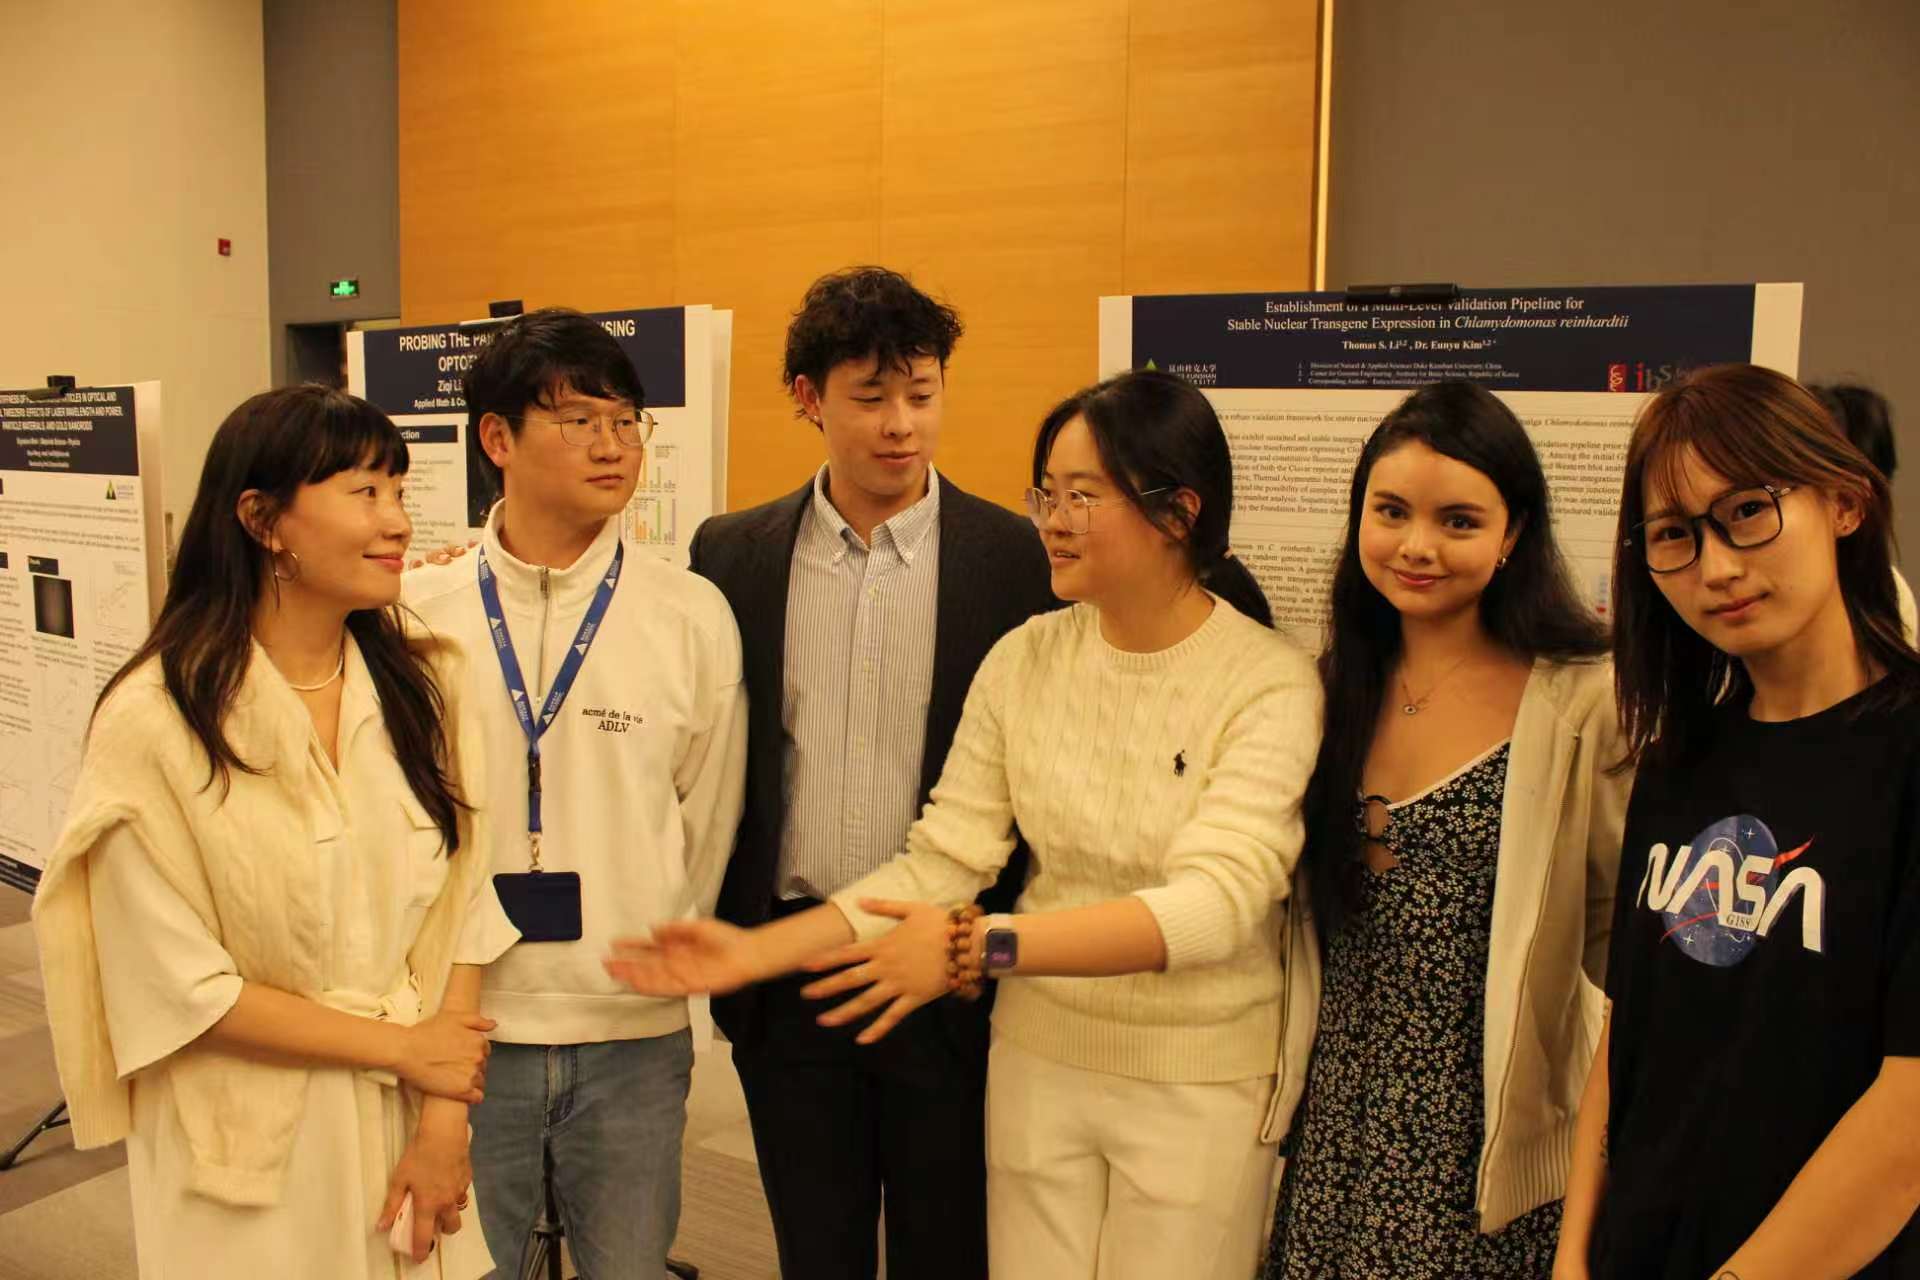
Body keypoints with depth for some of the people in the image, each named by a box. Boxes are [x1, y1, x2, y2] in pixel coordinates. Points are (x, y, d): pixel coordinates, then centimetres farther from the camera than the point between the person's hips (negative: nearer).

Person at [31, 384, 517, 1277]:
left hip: (410, 1126, 4)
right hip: (251, 1146, -3)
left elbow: (459, 907, -4)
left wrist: (444, 1115, -9)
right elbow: (176, 985, -14)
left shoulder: (424, 683, -5)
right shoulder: (153, 722, -17)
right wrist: (402, 1045, -10)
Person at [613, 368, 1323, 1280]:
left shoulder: (1272, 682, -15)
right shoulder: (1023, 660, -4)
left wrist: (979, 945, -35)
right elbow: (939, 864, -3)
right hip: (1039, 1062, 3)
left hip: (1203, 1085, -3)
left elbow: (1216, 901, -26)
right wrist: (756, 951, -13)